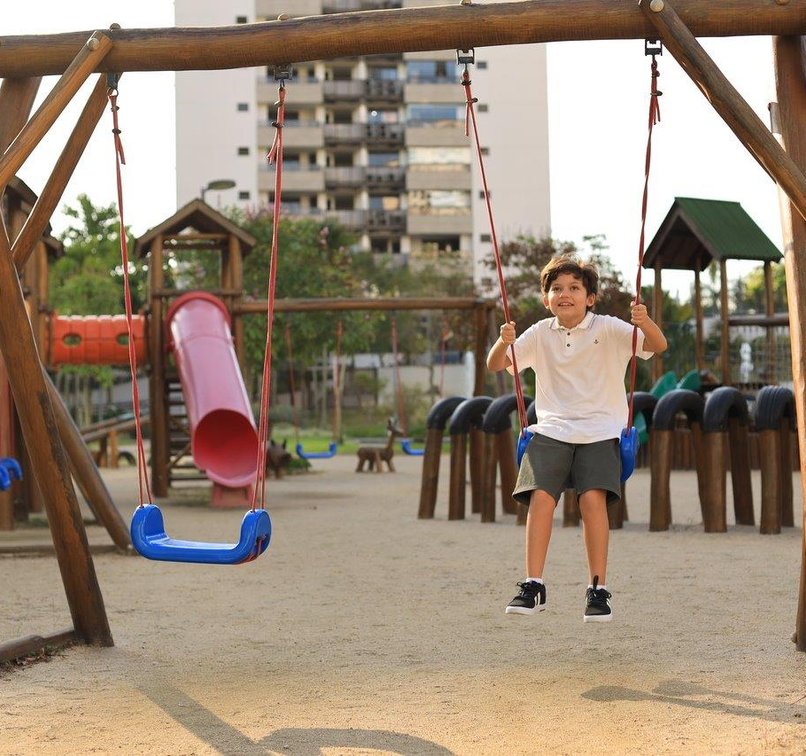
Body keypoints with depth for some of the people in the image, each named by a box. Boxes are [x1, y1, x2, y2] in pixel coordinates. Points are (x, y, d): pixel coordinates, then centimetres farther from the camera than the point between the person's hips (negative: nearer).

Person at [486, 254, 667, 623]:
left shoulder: (608, 329, -2)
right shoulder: (540, 334, 6)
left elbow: (658, 345, -10)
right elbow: (496, 366, 3)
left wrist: (645, 322, -32)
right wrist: (504, 343, -19)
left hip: (599, 430, -2)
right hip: (551, 429, 2)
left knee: (593, 498, -20)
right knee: (540, 497, -16)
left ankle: (598, 590, -9)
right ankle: (533, 586, -9)